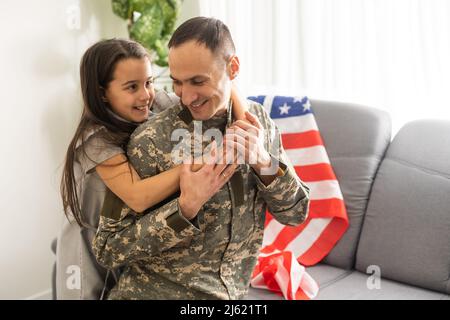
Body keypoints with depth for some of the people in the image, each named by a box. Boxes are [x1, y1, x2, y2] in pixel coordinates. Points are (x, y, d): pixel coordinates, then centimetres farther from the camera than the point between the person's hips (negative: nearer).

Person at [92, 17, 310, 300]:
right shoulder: (150, 141, -17)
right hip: (154, 292, -4)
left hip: (230, 293, 4)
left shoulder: (257, 120, -4)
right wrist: (186, 207, -26)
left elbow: (296, 212, -1)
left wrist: (263, 161, -19)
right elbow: (107, 248, -15)